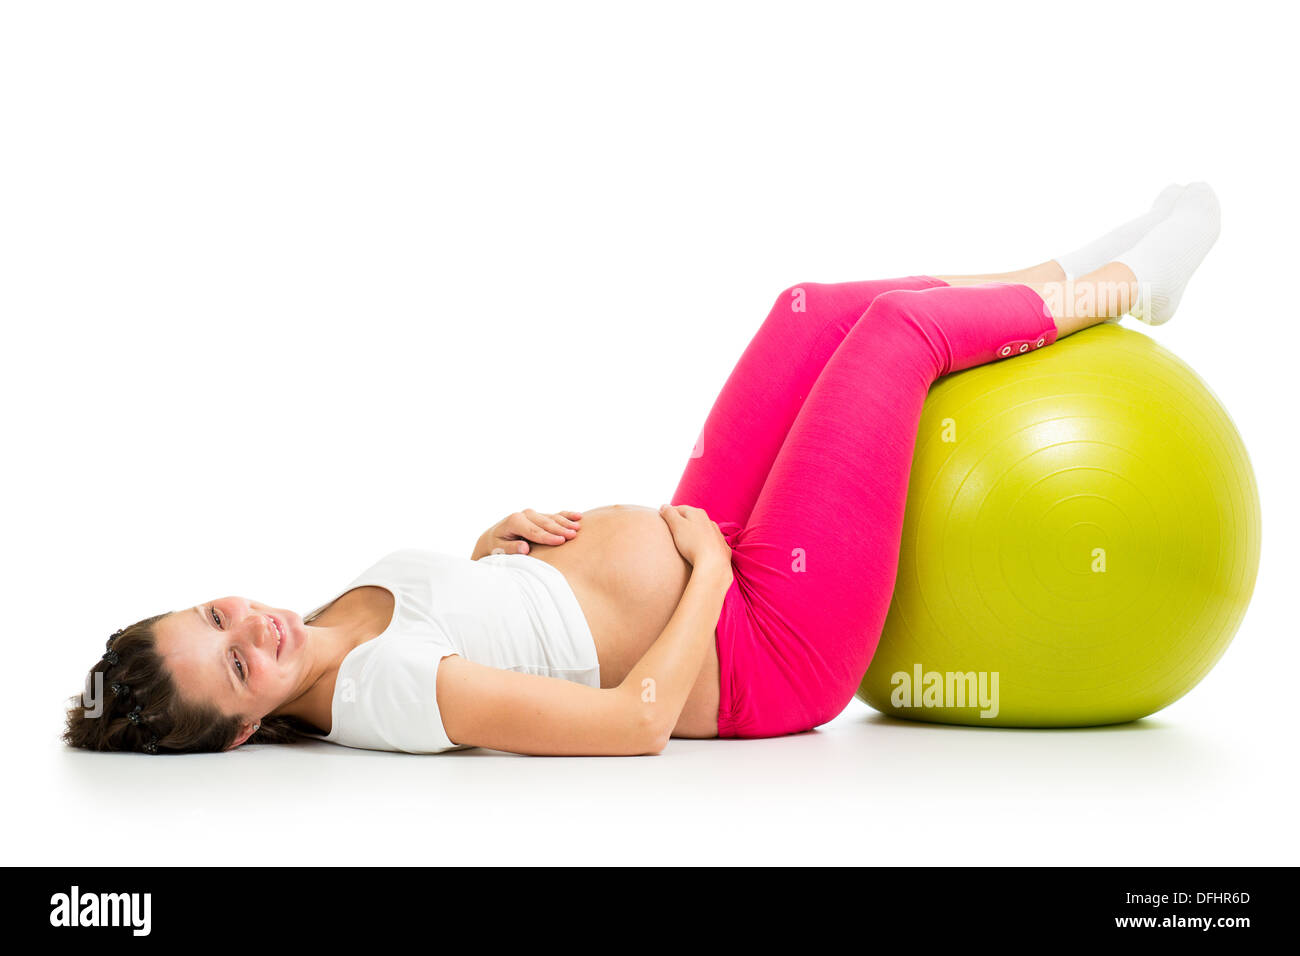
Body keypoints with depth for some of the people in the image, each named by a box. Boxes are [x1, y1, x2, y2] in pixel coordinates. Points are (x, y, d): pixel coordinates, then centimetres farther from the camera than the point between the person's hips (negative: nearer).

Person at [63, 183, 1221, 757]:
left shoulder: (338, 621, -5)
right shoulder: (387, 694, -32)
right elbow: (637, 719, -33)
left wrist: (494, 546, -2)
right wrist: (710, 563, -20)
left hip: (711, 576, 9)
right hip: (768, 650, -8)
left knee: (817, 309, 8)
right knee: (897, 324, -6)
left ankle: (1062, 278, 30)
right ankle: (1114, 289, 23)